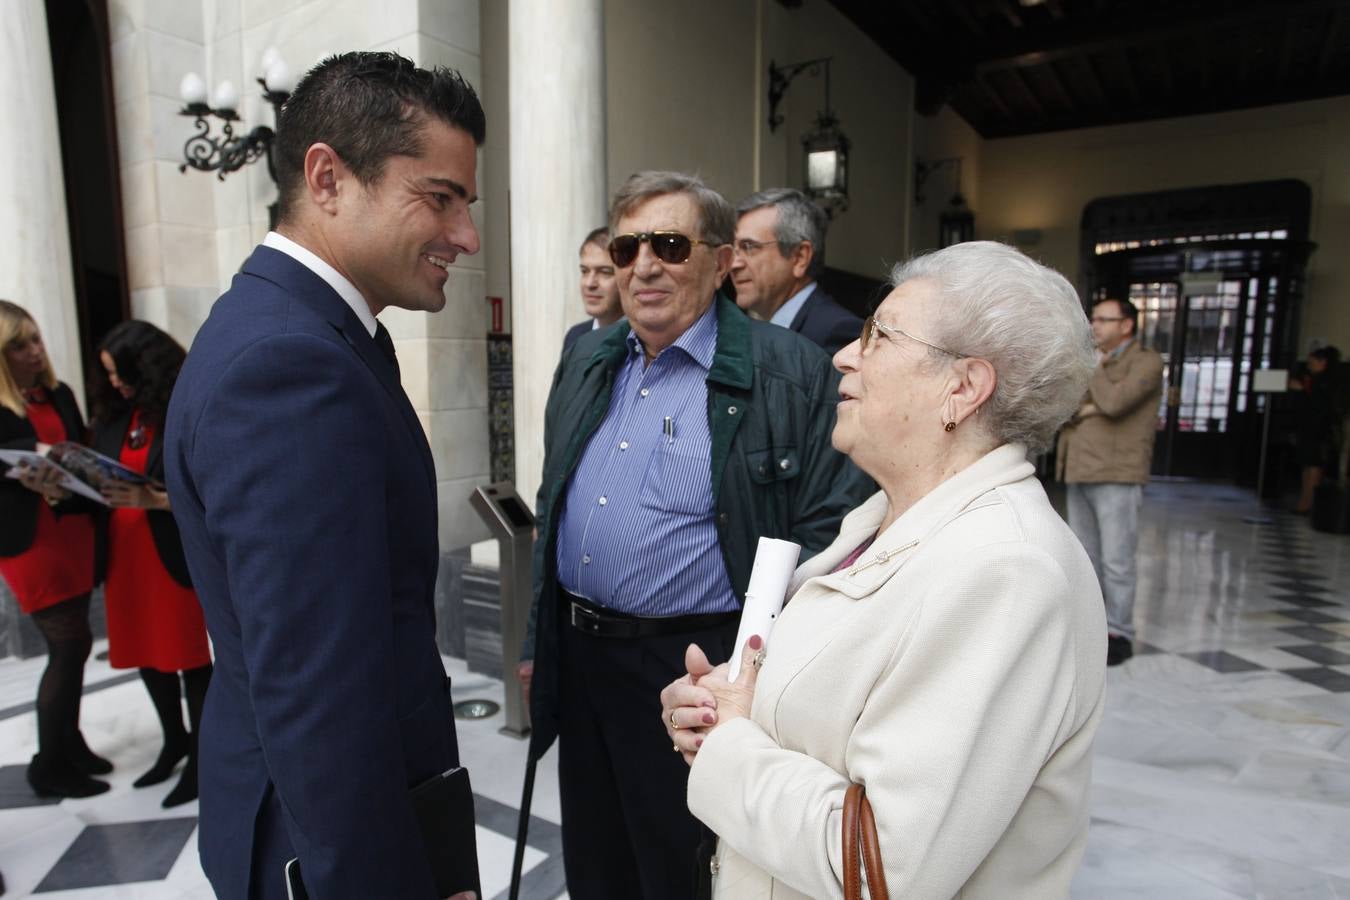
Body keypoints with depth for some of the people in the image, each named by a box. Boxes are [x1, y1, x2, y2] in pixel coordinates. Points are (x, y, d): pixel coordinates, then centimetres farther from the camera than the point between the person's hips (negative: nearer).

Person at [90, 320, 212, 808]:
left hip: (176, 551, -7)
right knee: (144, 650, 16)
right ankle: (174, 740, 36)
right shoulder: (115, 416, 9)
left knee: (187, 653, 5)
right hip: (124, 550, 7)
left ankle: (200, 756, 20)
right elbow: (103, 478, 10)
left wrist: (155, 500, -26)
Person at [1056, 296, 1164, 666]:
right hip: (1079, 473, 7)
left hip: (1118, 475, -7)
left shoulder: (1146, 361, -2)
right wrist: (1085, 410, -8)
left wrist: (1096, 367, -4)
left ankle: (1119, 634, 3)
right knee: (1085, 559, 10)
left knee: (1115, 559, -5)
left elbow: (1113, 402, -18)